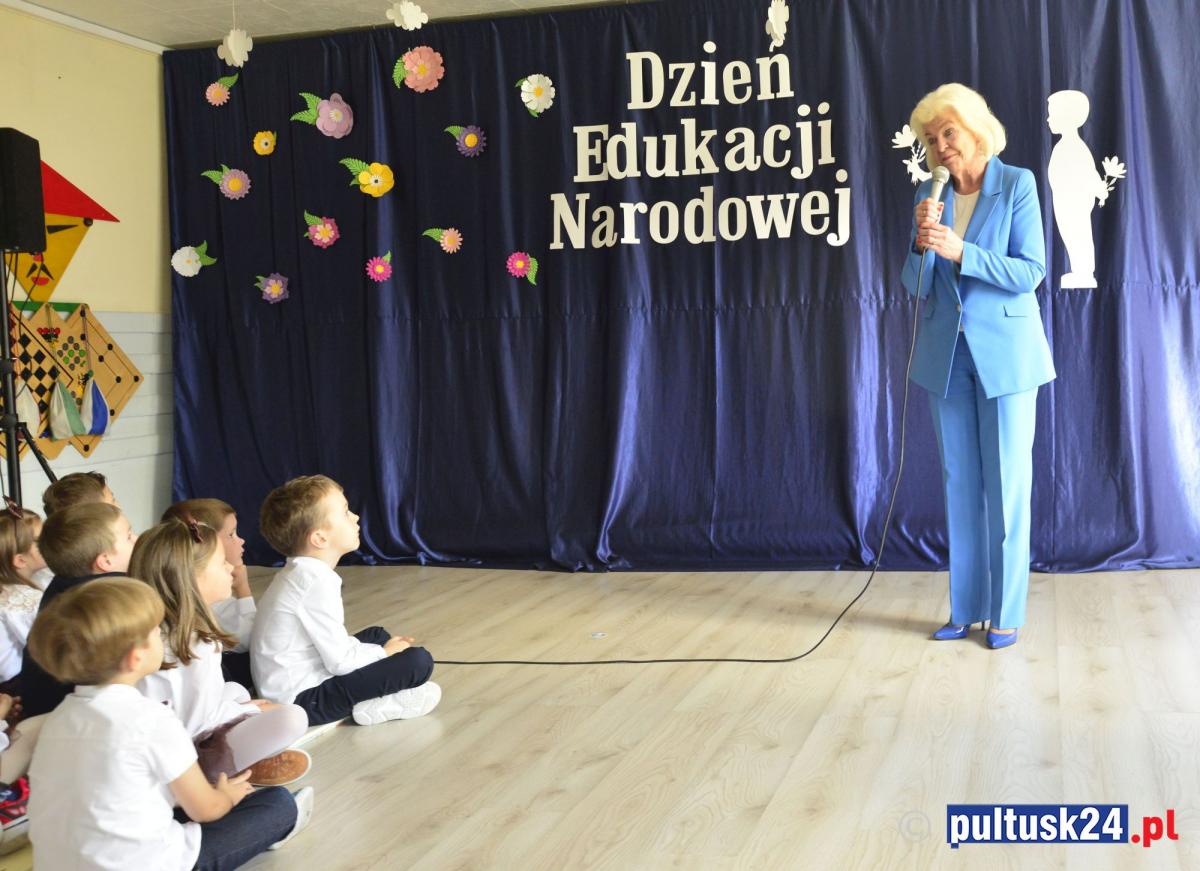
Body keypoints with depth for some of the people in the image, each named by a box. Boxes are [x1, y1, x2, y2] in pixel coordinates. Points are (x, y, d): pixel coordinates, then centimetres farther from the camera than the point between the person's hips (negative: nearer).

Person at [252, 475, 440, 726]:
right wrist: (384, 654, -4)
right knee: (418, 660, -16)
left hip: (288, 686, 10)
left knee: (377, 635, 25)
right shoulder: (316, 581, -21)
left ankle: (371, 696, 4)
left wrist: (382, 649, 9)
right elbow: (341, 661, -21)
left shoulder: (300, 574, 9)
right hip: (304, 698, -10)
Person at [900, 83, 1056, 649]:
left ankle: (1006, 612, 8)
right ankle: (965, 608, 16)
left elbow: (1030, 273, -12)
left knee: (1007, 483, 0)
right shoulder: (929, 195, 5)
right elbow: (915, 285, 4)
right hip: (946, 354, 4)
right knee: (959, 483, 8)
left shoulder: (1017, 184, -6)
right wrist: (922, 245, -16)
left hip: (1005, 353, -4)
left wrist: (959, 251, -22)